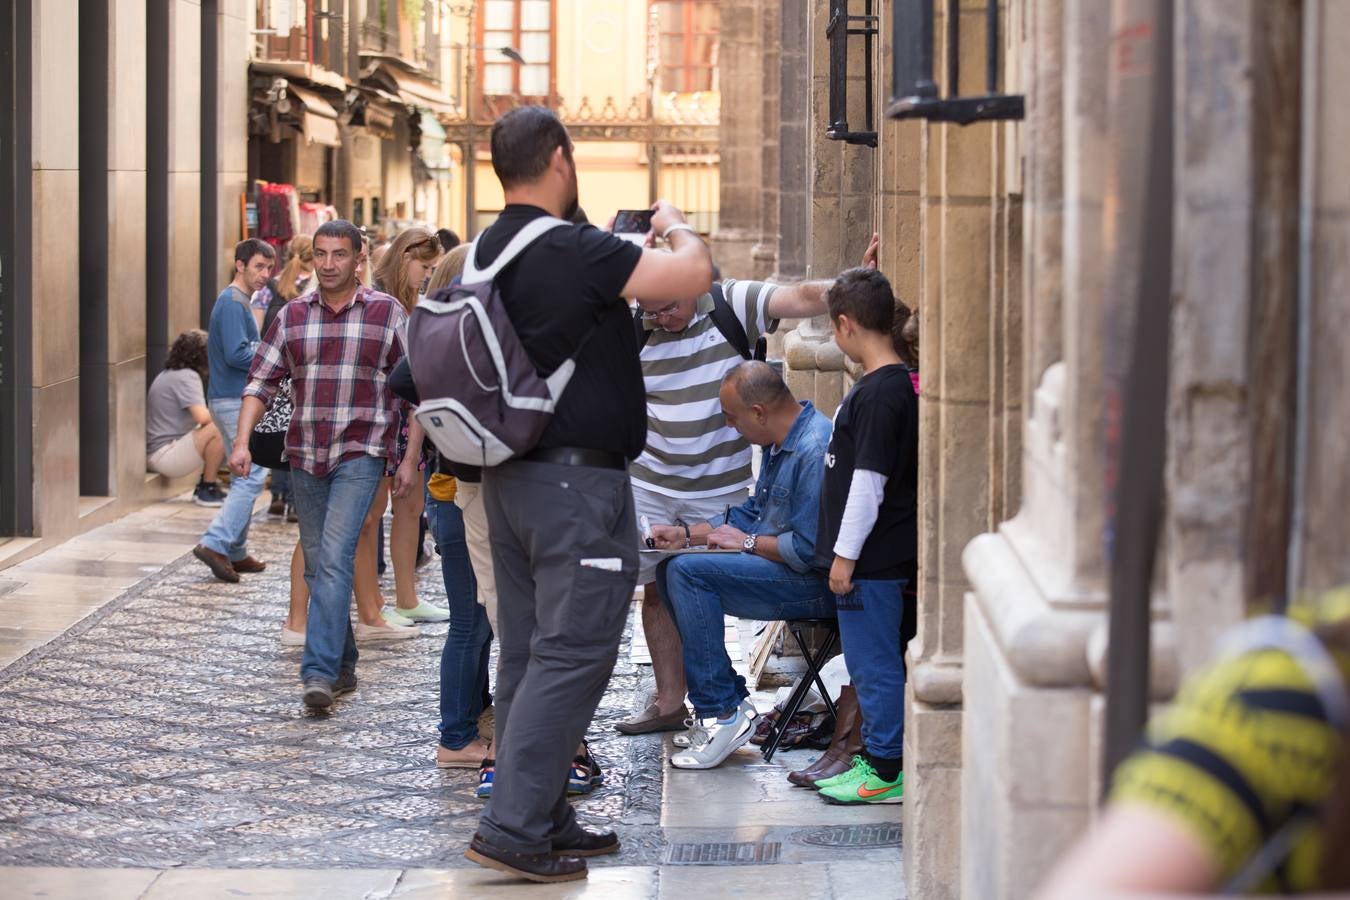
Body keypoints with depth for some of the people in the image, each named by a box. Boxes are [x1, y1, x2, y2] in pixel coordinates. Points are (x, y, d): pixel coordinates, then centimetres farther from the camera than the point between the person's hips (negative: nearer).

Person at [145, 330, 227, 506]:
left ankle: (204, 488, 15)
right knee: (217, 430, -25)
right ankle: (207, 490, -14)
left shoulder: (169, 374, 17)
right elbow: (202, 417, -26)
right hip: (164, 455, -11)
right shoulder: (187, 376, -15)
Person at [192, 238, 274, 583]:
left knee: (246, 476, 13)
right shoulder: (233, 302, -13)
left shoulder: (239, 302, 19)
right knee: (252, 474, -13)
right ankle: (215, 543, -18)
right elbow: (236, 354, -22)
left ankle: (235, 553, 16)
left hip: (234, 399, 11)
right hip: (234, 400, -11)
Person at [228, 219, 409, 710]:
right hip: (304, 454, 5)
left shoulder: (388, 313, -1)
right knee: (318, 565, 11)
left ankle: (319, 672, -21)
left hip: (361, 453, -5)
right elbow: (261, 381, 8)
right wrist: (242, 440, -5)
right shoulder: (292, 316, 8)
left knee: (334, 557, -18)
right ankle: (344, 665, 24)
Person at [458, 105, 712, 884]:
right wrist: (675, 226, 2)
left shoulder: (486, 253, 9)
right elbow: (694, 275, -18)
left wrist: (621, 247, 21)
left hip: (511, 476, 9)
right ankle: (513, 827, -9)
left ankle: (544, 818, 20)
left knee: (529, 655, 12)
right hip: (579, 478, -9)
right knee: (572, 655, -7)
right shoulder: (575, 251, -18)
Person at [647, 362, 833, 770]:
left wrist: (747, 543, -12)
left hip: (815, 581, -11)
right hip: (782, 568, 11)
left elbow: (809, 548, -26)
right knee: (670, 572, 8)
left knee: (688, 572, -21)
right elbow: (751, 513, 23)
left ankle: (720, 711, -17)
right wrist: (685, 534, 13)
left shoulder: (815, 450, -22)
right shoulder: (780, 443, 12)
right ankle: (730, 700, 5)